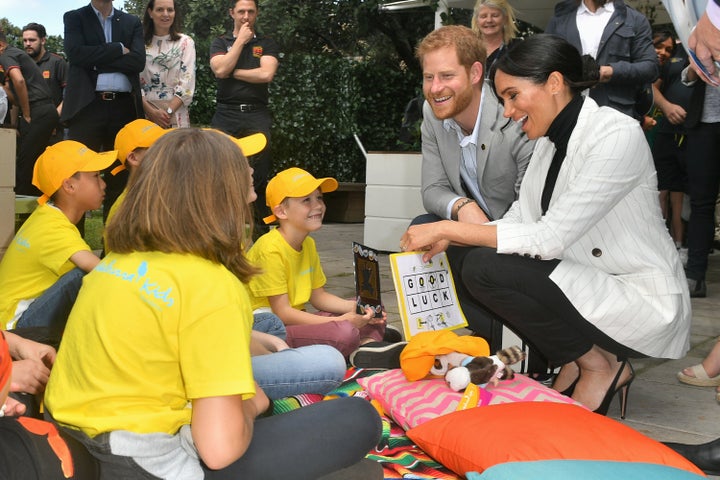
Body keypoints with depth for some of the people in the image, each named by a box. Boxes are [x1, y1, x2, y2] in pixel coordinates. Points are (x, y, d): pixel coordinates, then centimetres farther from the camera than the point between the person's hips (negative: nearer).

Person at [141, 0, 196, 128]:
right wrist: (150, 111, -12)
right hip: (145, 113, 1)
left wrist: (168, 112, -14)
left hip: (176, 115, -1)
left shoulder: (185, 42, 3)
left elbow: (187, 83, -5)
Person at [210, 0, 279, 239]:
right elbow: (220, 69, -7)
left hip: (257, 114, 0)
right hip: (226, 114, 1)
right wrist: (241, 40, -2)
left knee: (259, 174, -2)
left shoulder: (267, 44, 10)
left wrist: (232, 72, -2)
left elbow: (266, 74, -8)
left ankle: (261, 226, 8)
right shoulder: (220, 43, 13)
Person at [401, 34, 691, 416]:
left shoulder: (617, 135, -20)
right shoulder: (550, 140, 6)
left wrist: (447, 229, -22)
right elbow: (521, 219, 5)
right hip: (593, 288, 8)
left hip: (644, 303, -8)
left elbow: (550, 237, -25)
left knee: (486, 267, -21)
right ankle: (570, 365, 7)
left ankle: (598, 366, -2)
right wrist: (449, 237, -11)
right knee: (474, 261, -1)